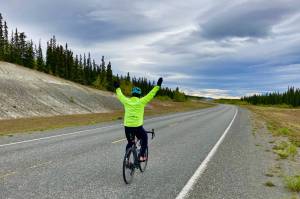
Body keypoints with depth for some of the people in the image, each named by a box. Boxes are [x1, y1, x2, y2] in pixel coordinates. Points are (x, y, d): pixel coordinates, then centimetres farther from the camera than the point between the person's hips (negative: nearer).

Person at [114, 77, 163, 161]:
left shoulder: (126, 101, 2)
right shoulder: (141, 102, -6)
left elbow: (120, 95, 19)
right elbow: (151, 94, -2)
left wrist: (117, 88, 37)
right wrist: (158, 85, 6)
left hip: (127, 127, 3)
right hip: (138, 127, -3)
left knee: (130, 143, 23)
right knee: (144, 139, 24)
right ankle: (142, 156, 17)